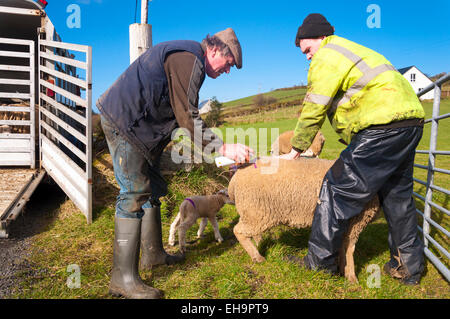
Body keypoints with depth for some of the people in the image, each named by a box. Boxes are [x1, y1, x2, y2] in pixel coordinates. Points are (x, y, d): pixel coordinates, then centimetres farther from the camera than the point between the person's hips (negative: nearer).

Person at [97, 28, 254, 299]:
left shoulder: (187, 58, 18)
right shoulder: (189, 60, -16)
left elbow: (183, 115, 19)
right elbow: (188, 118, -21)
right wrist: (223, 147, -20)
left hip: (140, 126, 11)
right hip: (124, 121, -11)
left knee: (152, 189, 14)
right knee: (135, 194, -11)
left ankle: (154, 254, 27)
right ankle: (124, 278, -3)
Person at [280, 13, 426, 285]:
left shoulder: (326, 57, -2)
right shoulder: (354, 50, 29)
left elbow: (313, 111, -5)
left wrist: (296, 150, 4)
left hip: (383, 126, -11)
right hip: (411, 122, 11)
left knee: (339, 190, -3)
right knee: (397, 195, 17)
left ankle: (320, 260, 8)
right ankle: (409, 267, 27)